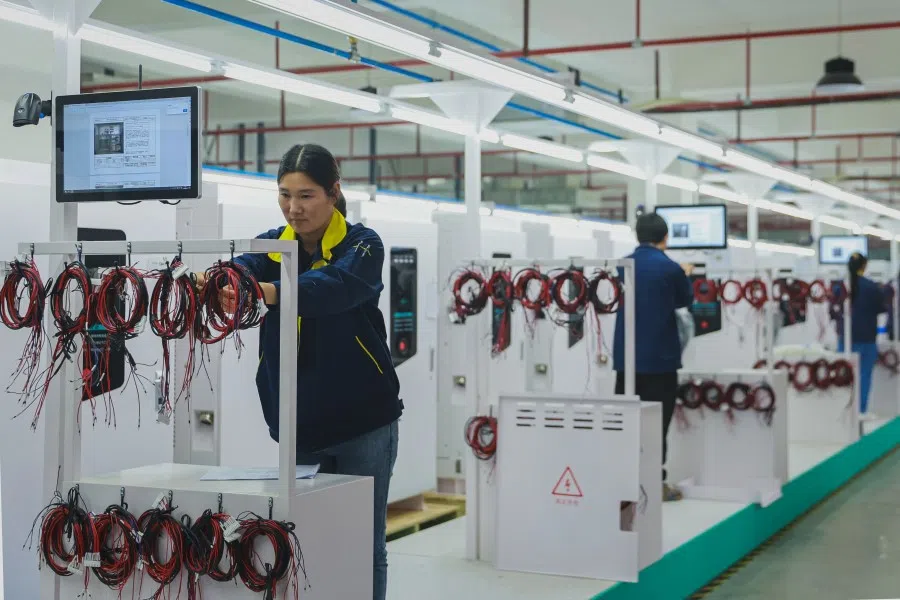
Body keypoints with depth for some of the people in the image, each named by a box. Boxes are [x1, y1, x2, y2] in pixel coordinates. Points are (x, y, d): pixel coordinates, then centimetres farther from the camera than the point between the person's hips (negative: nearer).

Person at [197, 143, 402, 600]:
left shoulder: (361, 245, -10)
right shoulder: (271, 245, 3)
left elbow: (333, 286, -31)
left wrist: (269, 292, -50)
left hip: (362, 425, -3)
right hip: (297, 426, 4)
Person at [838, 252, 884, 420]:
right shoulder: (872, 286, -12)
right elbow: (882, 308, -1)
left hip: (846, 335, 3)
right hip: (866, 337, -3)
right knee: (865, 374, 3)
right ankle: (862, 411, 3)